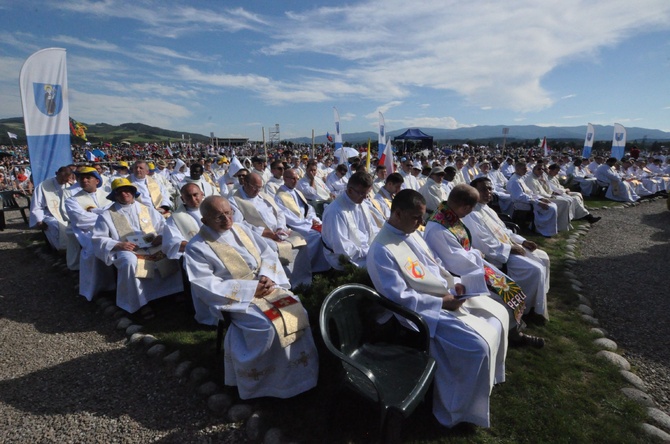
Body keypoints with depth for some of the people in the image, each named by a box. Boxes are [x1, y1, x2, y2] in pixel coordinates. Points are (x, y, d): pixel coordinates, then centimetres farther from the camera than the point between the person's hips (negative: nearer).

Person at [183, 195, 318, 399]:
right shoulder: (196, 248, -7)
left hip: (265, 286, 5)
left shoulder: (241, 230, 10)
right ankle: (271, 379, -4)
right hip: (236, 298, -5)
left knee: (296, 311, -16)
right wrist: (250, 289, -20)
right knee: (267, 326, -28)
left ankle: (299, 371, 2)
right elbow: (207, 286, -16)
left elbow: (268, 253, 9)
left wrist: (267, 276, -13)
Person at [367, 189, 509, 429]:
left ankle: (488, 374, 30)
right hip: (424, 310, -9)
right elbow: (400, 297, -24)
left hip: (446, 295, 9)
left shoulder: (411, 233, 5)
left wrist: (453, 283, 0)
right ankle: (460, 408, 3)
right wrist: (441, 302, -20)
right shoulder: (382, 250, -24)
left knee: (498, 314, 9)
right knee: (478, 344, -20)